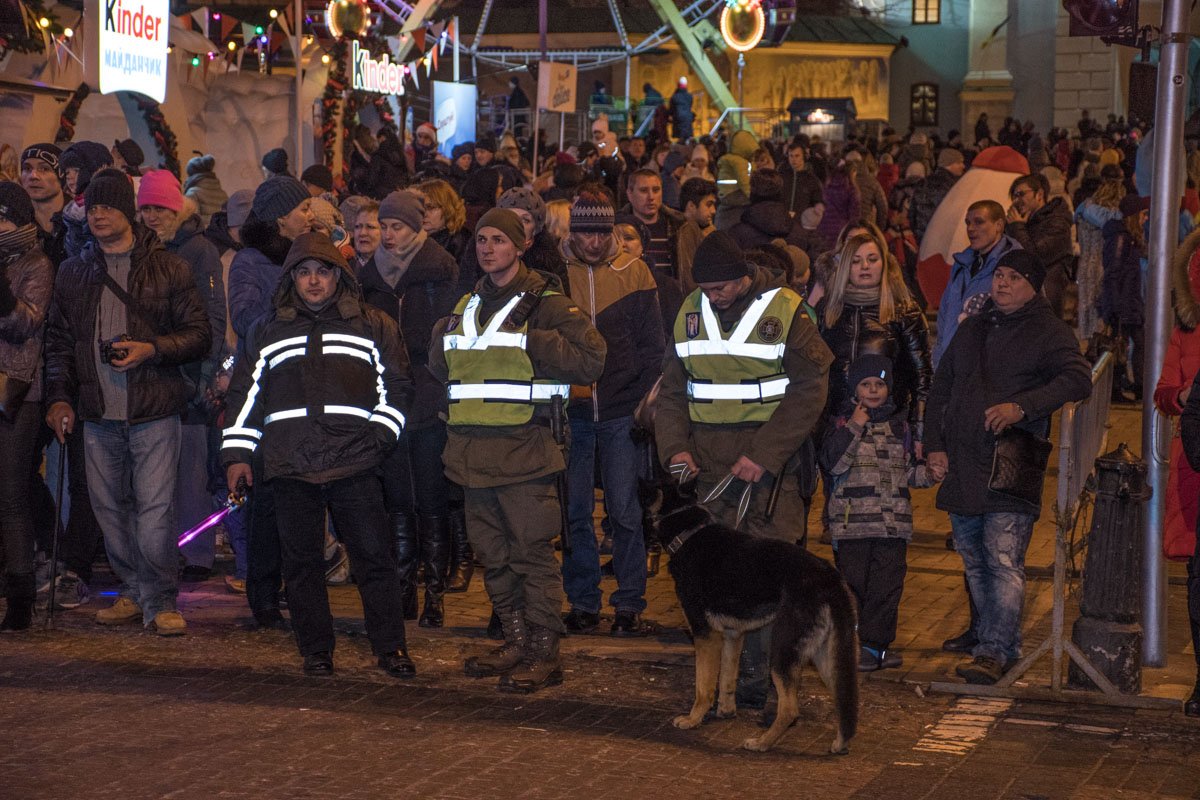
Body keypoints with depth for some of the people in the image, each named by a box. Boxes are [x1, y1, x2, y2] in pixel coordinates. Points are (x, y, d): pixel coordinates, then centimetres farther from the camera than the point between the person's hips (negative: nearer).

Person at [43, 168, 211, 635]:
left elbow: (199, 335, 3)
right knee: (110, 508, 7)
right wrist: (59, 397, 7)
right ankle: (133, 593, 21)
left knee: (154, 510, -9)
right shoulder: (73, 272, 13)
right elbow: (59, 340, 18)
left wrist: (152, 349, -13)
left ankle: (161, 601, 4)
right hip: (98, 414, 4)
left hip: (154, 410, -4)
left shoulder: (167, 268, 3)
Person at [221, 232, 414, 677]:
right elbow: (246, 394, 16)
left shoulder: (373, 326, 11)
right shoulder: (269, 331, 16)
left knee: (373, 557, -2)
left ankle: (390, 648, 6)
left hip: (354, 465, -2)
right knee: (301, 561, 5)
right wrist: (237, 453, 8)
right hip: (290, 467, 2)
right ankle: (316, 651, 14)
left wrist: (381, 434, -2)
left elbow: (395, 386, 12)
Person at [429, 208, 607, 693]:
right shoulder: (465, 307, 18)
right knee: (492, 555, 12)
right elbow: (440, 366, 31)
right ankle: (516, 642, 23)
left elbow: (591, 360, -12)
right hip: (472, 449, 7)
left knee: (532, 552, -5)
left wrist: (535, 343, -16)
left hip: (523, 449, -7)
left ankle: (544, 655, 1)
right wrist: (443, 337, 11)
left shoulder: (544, 303, -3)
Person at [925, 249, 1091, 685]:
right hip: (961, 465, 7)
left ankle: (994, 652, -17)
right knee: (975, 563, 10)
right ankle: (1002, 644, 19)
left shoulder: (1049, 332, 0)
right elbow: (940, 388, 22)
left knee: (1003, 561, -14)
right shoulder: (972, 329, 19)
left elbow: (1078, 379, -15)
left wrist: (1021, 406, -23)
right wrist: (934, 444, 11)